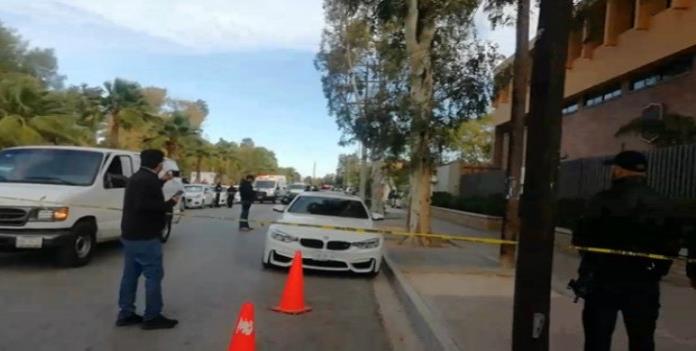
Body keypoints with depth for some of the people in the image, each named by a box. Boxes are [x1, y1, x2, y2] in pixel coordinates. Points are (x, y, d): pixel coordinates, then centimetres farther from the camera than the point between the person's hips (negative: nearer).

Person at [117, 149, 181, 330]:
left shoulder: (137, 178, 14)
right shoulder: (148, 179, -20)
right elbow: (144, 205, -30)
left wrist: (162, 181, 34)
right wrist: (169, 203, -21)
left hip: (131, 235, 11)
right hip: (145, 237, -11)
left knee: (130, 275, 14)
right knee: (154, 275, -3)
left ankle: (125, 314, 21)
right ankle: (152, 317, 2)